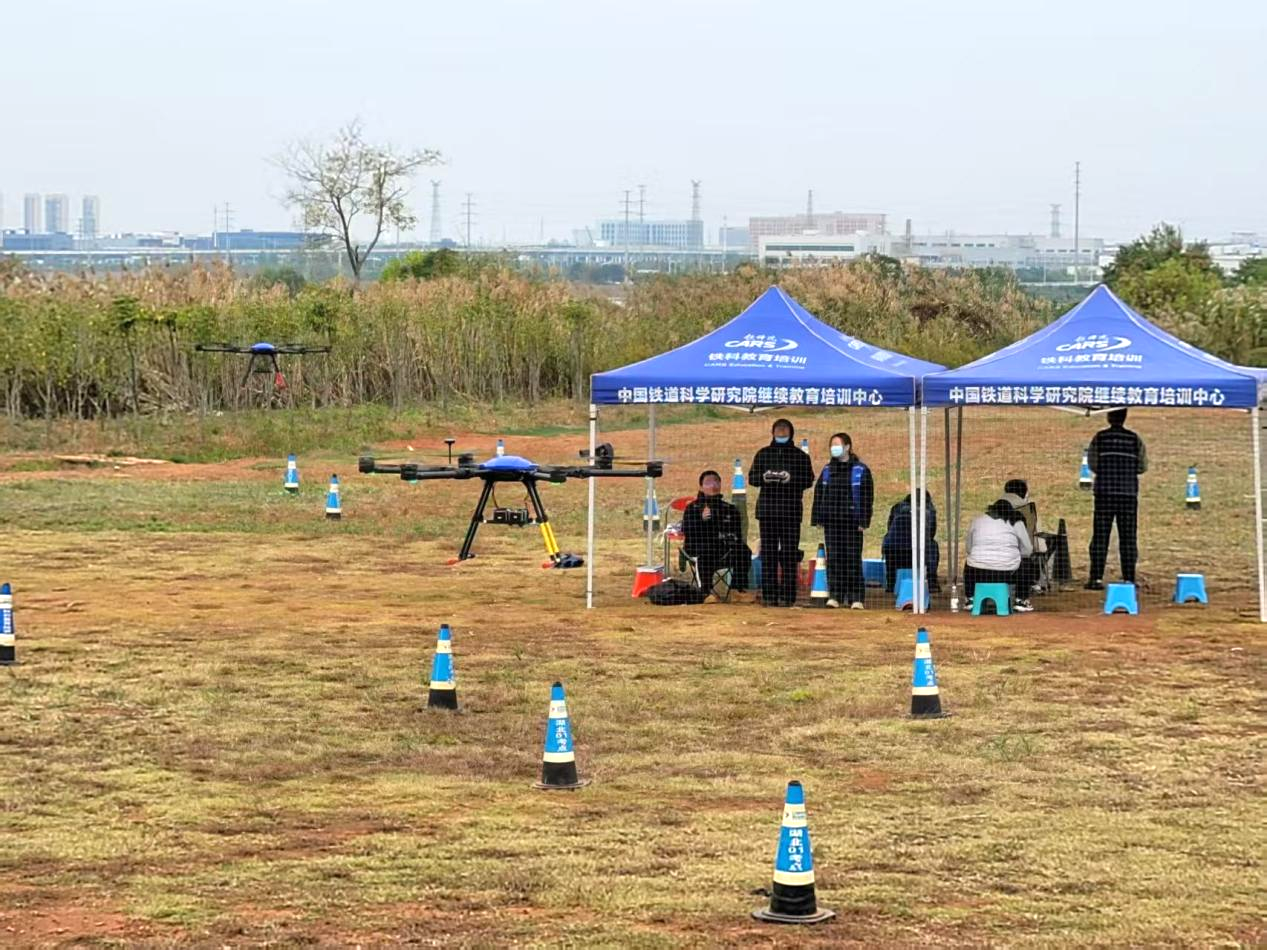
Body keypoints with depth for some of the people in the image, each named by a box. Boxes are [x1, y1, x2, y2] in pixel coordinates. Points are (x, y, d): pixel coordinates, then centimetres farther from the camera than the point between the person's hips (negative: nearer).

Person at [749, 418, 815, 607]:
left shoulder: (800, 456, 7)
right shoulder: (763, 454, 13)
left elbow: (808, 480, 1)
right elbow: (752, 478, 9)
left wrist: (791, 478, -18)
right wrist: (764, 477, -14)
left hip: (791, 511, -2)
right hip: (767, 509, 2)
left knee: (789, 554, -4)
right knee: (768, 553, 1)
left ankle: (788, 596, -2)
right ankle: (769, 595, 3)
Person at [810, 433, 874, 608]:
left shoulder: (860, 469, 0)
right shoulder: (827, 469, 12)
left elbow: (867, 496, -3)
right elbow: (819, 494, 13)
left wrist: (864, 521, -10)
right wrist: (817, 518, 6)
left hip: (851, 521, -4)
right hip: (831, 521, 4)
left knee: (853, 559, -3)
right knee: (833, 559, 2)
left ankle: (856, 597, 0)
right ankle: (835, 595, 5)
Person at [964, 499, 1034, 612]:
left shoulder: (977, 520, 12)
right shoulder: (1016, 523, 7)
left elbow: (968, 549, 16)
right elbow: (1027, 551, 11)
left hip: (978, 573, 2)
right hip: (1007, 573, -2)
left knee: (969, 567, 37)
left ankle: (970, 600, 33)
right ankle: (1021, 601, 23)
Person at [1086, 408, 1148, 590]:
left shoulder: (1100, 438, -1)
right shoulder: (1135, 439, 2)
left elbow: (1092, 464, -1)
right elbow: (1143, 467, 5)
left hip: (1104, 493, -1)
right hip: (1129, 494, 1)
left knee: (1100, 537, 1)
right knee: (1128, 538, 5)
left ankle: (1097, 578, -3)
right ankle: (1129, 579, 2)